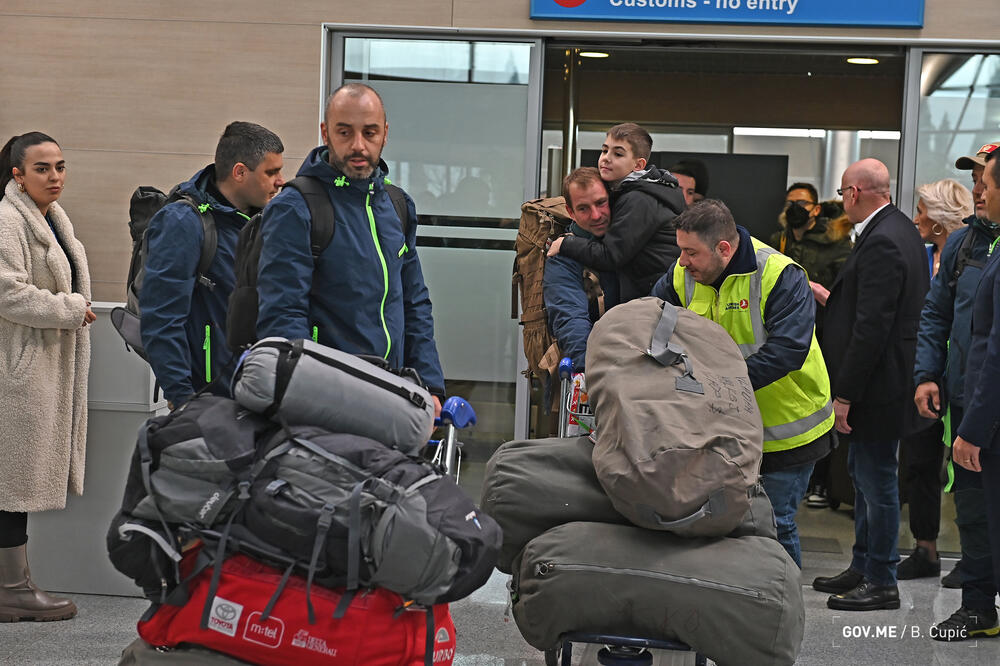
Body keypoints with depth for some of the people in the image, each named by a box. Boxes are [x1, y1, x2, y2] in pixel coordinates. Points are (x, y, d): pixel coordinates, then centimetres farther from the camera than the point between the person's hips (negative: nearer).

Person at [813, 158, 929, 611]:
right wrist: (833, 298, 21)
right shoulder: (899, 229, 10)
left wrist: (845, 395, -21)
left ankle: (881, 583, 10)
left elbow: (872, 326, -25)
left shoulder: (881, 242, -22)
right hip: (882, 382, 11)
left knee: (876, 478, 0)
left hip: (878, 384, -11)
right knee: (863, 473, 20)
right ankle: (863, 567, 31)